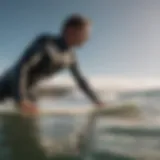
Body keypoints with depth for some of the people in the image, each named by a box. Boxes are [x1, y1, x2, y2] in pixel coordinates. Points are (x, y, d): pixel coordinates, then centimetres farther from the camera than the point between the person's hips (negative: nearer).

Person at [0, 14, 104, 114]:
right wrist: (21, 100, -44)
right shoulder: (45, 42, -29)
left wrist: (97, 101, 8)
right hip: (10, 82, -7)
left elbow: (80, 79, 8)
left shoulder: (70, 55, -5)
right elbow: (21, 68, -34)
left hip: (26, 88, 7)